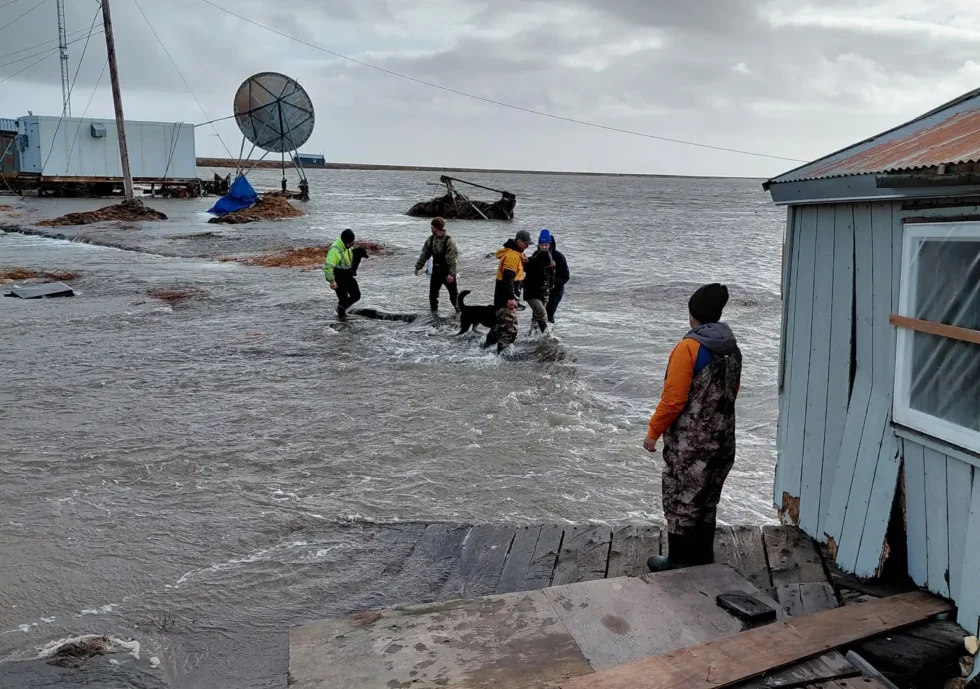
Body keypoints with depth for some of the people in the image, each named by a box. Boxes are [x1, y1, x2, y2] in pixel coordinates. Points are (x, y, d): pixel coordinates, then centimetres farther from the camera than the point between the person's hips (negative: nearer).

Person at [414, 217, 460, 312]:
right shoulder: (431, 239, 0)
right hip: (436, 271, 6)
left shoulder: (449, 240, -19)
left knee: (454, 294, 5)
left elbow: (453, 258, -21)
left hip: (447, 272, -6)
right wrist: (418, 267, 3)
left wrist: (452, 273, -27)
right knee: (433, 293, 9)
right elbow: (424, 254, 7)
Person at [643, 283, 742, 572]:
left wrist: (653, 431, -8)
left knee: (681, 502, 6)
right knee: (706, 501, 19)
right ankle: (703, 556, 30)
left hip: (689, 442, -7)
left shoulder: (689, 348, -19)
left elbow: (673, 399, -20)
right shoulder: (732, 349, 4)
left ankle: (680, 561, 16)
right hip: (722, 439, 7)